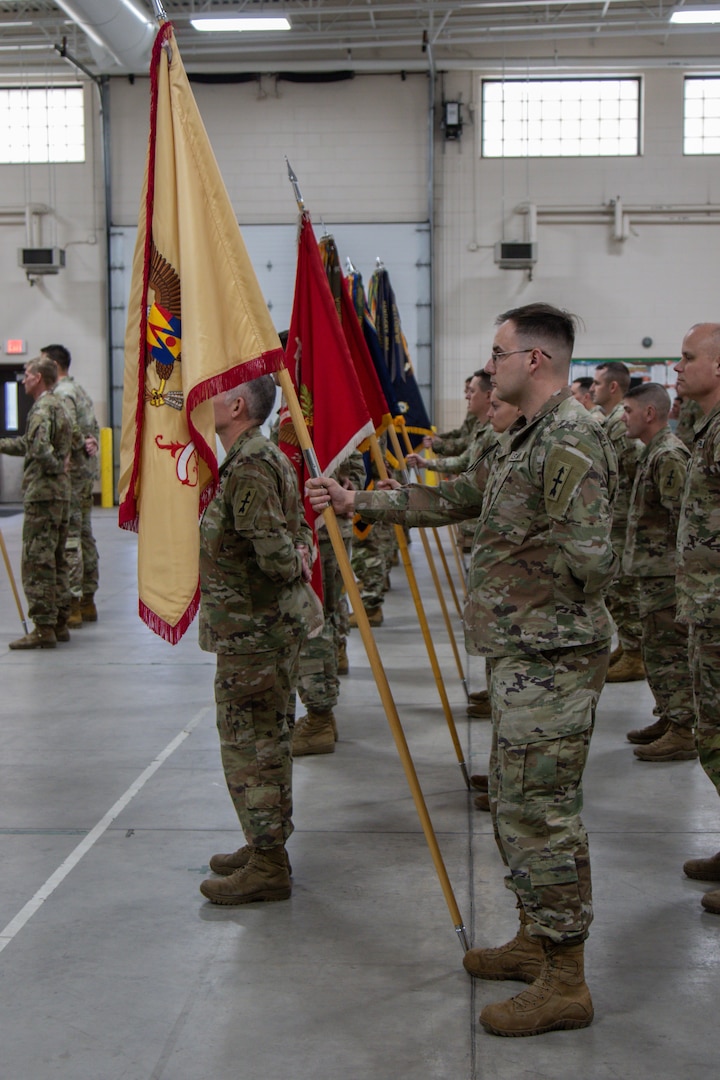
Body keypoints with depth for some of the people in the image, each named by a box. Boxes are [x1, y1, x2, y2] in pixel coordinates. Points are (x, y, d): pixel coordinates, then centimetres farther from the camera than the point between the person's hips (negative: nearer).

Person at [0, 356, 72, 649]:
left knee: (37, 561, -7)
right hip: (61, 493, 10)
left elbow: (39, 448, -28)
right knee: (56, 561, 14)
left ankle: (44, 629, -8)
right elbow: (27, 444, 28)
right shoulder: (57, 405, 18)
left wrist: (56, 466, -11)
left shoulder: (42, 408, -13)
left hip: (42, 493, -10)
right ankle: (59, 623, 18)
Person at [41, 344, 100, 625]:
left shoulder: (61, 394, -12)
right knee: (84, 535, 12)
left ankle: (72, 605, -9)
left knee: (69, 538, -9)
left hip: (70, 473, -10)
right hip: (88, 471, 10)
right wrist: (91, 443, 1)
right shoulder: (81, 391, 19)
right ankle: (88, 601, 17)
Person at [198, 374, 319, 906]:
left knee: (250, 743, -3)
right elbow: (298, 530, 20)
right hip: (278, 622, 11)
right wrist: (300, 557, 3)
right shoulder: (269, 455, 13)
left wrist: (292, 564, -8)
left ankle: (268, 867, 5)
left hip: (253, 628, -11)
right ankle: (266, 846, 29)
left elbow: (272, 549, -27)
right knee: (268, 739, 18)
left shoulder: (249, 466, -20)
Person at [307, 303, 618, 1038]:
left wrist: (514, 558, -9)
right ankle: (536, 941, 32)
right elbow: (454, 498, 22)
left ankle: (564, 983, 4)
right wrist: (356, 501, 23)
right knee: (516, 803, 19)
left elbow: (589, 561, -25)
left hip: (549, 660, -11)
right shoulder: (529, 438, 15)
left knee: (540, 813, -6)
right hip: (521, 654, 11)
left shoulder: (570, 444, -19)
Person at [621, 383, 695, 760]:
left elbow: (683, 516, -22)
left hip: (666, 573, -11)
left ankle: (682, 732, -2)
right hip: (652, 572, 11)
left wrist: (680, 570, -22)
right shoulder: (653, 453, 16)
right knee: (655, 648, 17)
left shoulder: (669, 456, -17)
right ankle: (667, 718, 27)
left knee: (670, 650, -7)